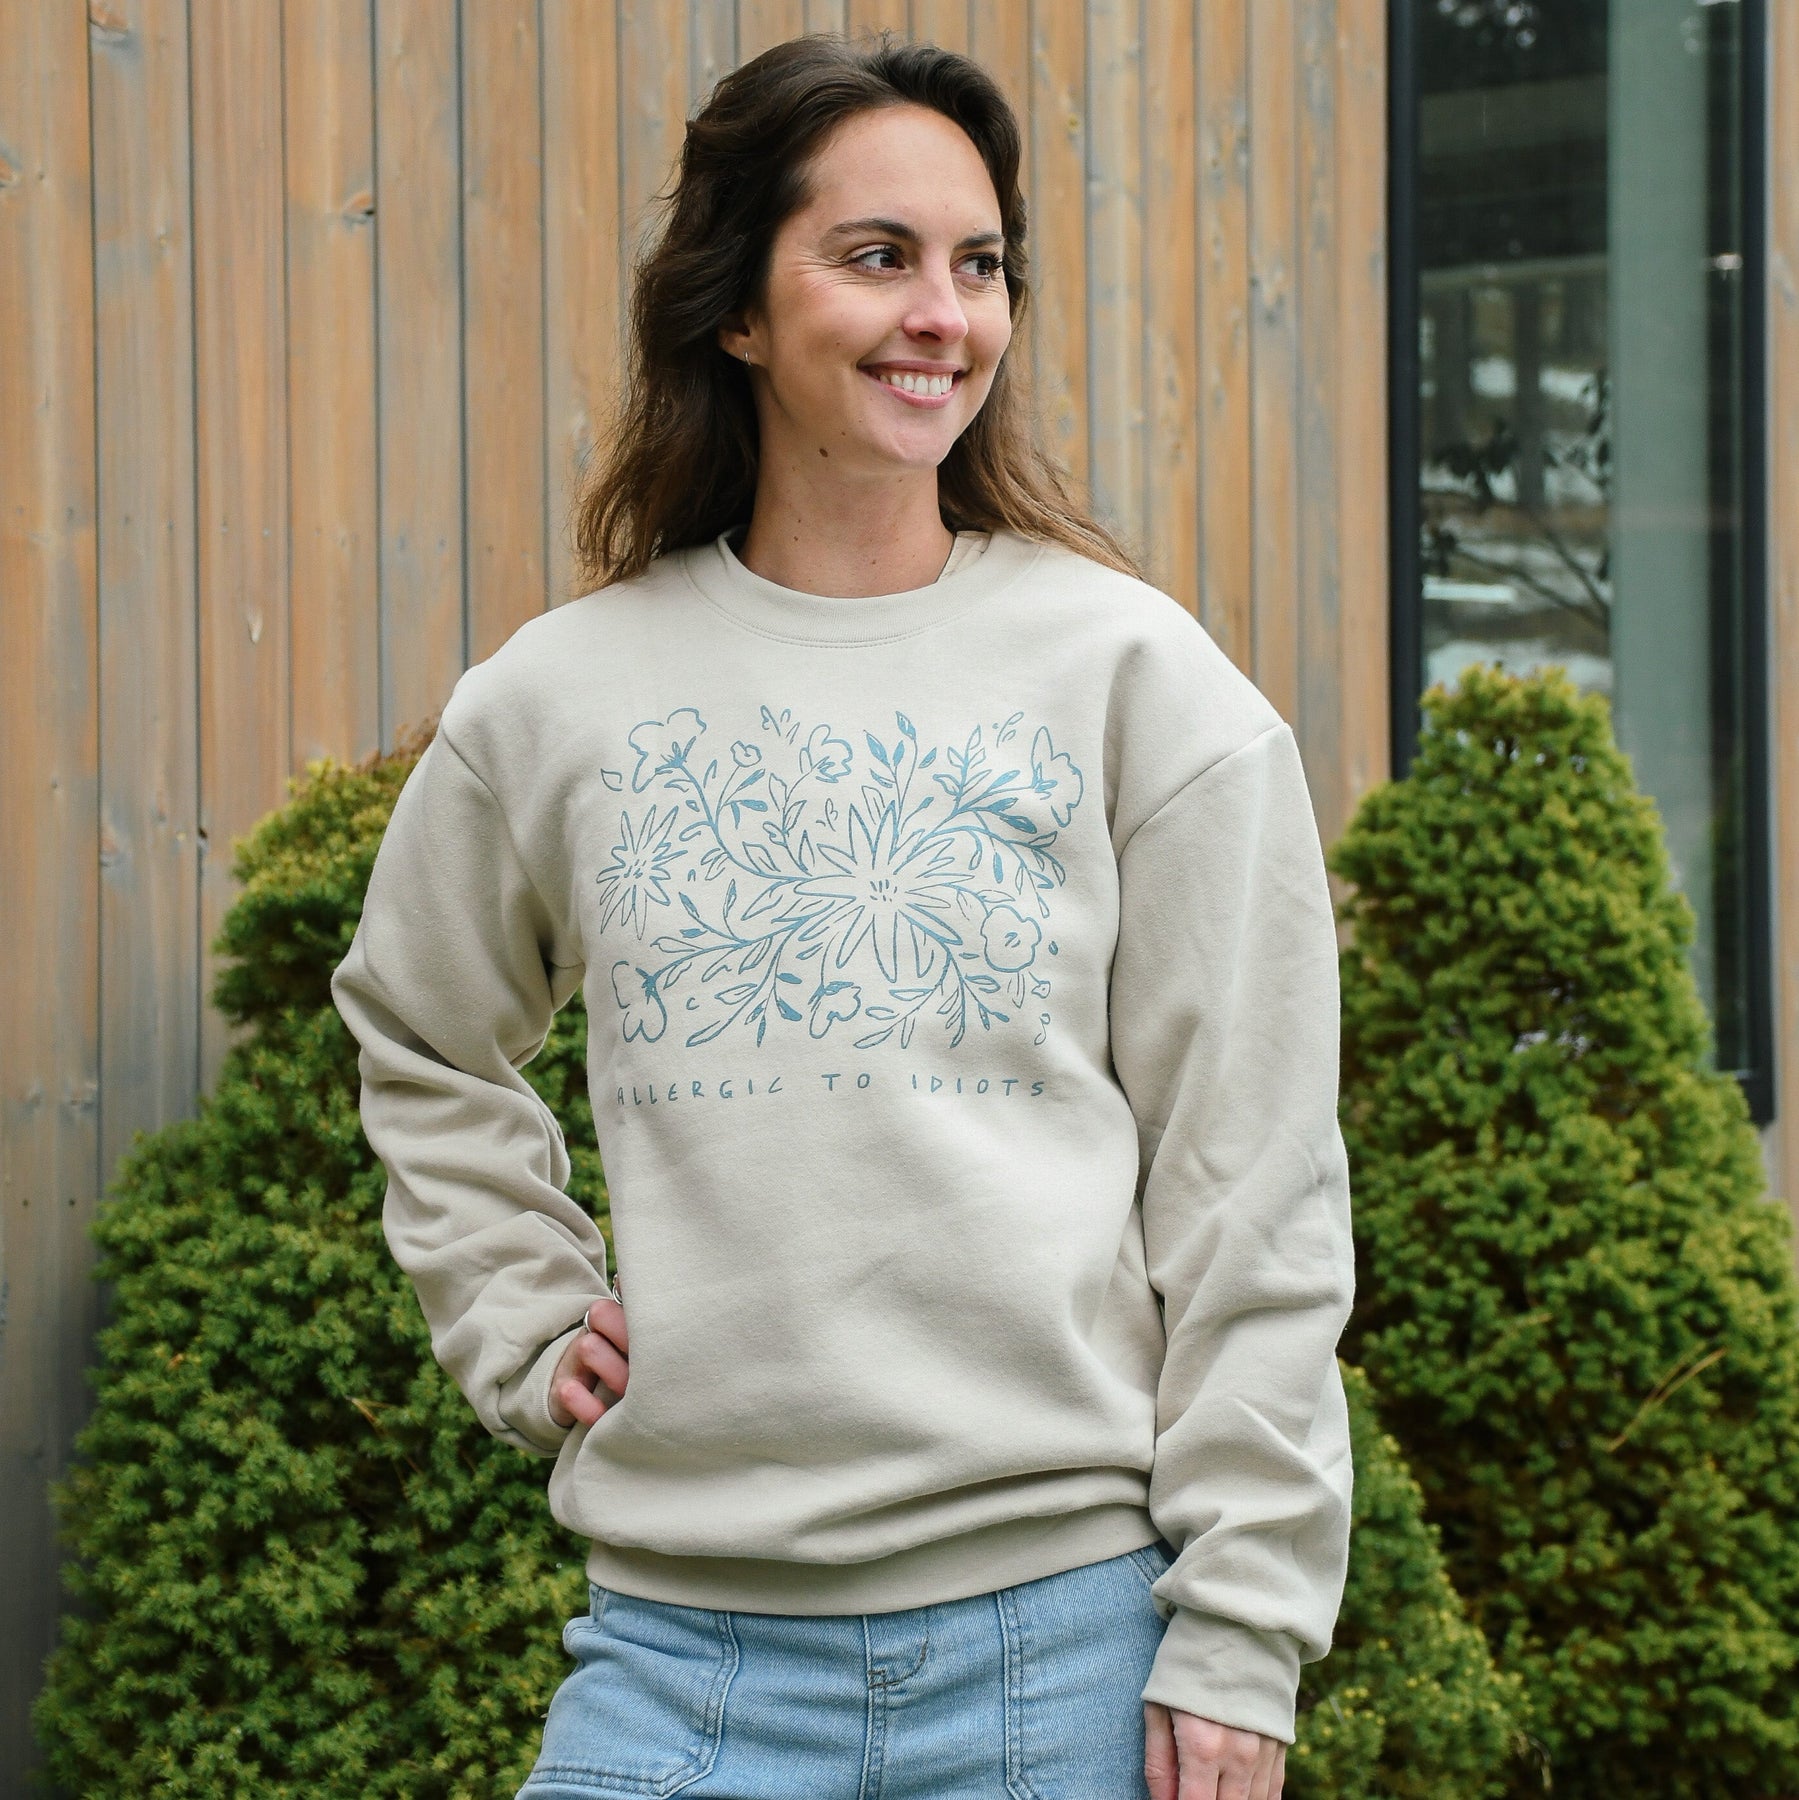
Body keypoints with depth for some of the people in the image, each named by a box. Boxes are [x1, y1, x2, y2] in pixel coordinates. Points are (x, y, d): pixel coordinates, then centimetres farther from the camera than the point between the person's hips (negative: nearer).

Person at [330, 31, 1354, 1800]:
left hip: (1063, 1632, -1)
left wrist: (1235, 1645, -5)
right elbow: (422, 1040, 26)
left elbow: (1253, 1195, 0)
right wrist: (524, 1326, 12)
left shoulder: (1137, 678, 1)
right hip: (683, 1636, 2)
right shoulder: (553, 704, 7)